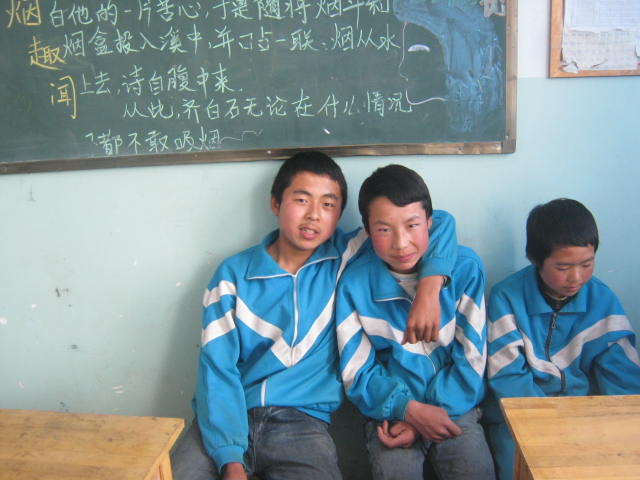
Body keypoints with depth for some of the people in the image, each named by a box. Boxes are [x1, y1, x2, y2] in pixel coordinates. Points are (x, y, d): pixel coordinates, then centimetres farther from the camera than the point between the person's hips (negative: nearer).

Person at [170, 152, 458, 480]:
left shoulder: (345, 257, 3)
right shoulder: (234, 274, 1)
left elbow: (438, 222, 4)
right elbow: (217, 369, -6)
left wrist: (430, 287, -13)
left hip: (301, 418, 1)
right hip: (231, 416, 0)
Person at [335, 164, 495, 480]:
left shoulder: (465, 268, -7)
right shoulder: (354, 284, -8)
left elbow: (471, 359, -4)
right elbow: (357, 373, -3)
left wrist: (420, 423, -11)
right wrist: (410, 409, -18)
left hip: (454, 408, 1)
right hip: (391, 412, -1)